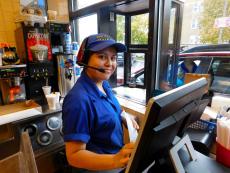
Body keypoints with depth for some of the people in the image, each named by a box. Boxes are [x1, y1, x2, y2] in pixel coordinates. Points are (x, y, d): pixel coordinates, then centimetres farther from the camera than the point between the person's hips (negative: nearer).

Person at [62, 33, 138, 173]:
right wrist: (115, 161, -35)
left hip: (117, 154, 7)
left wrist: (126, 118, -4)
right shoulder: (79, 100, -27)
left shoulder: (104, 84, -4)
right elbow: (74, 156, -23)